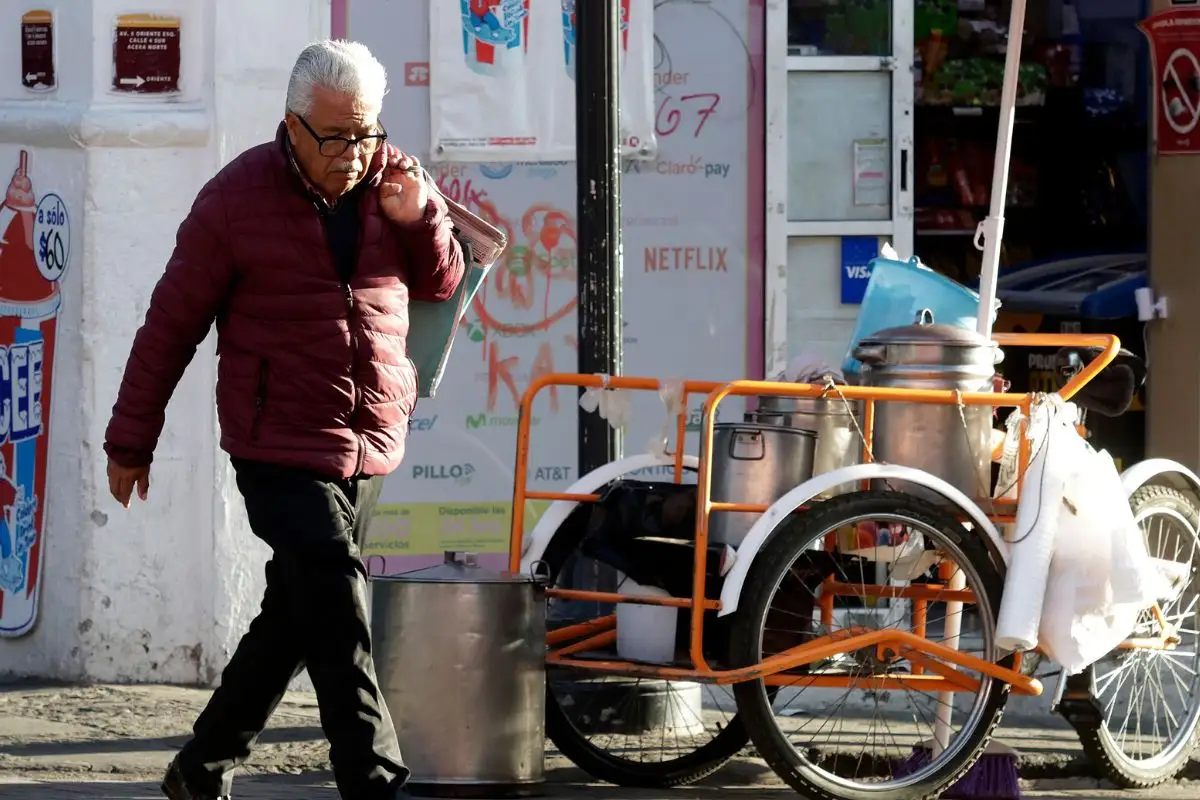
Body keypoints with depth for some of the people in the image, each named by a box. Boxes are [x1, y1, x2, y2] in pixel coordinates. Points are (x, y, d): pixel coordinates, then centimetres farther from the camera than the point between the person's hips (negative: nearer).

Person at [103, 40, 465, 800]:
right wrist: (131, 441, 2)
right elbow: (172, 324, -2)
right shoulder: (237, 199, -9)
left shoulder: (394, 179, 5)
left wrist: (420, 219, -8)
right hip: (281, 446, -5)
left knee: (297, 615, 13)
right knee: (339, 619, -15)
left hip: (371, 448, 5)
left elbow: (442, 283, 14)